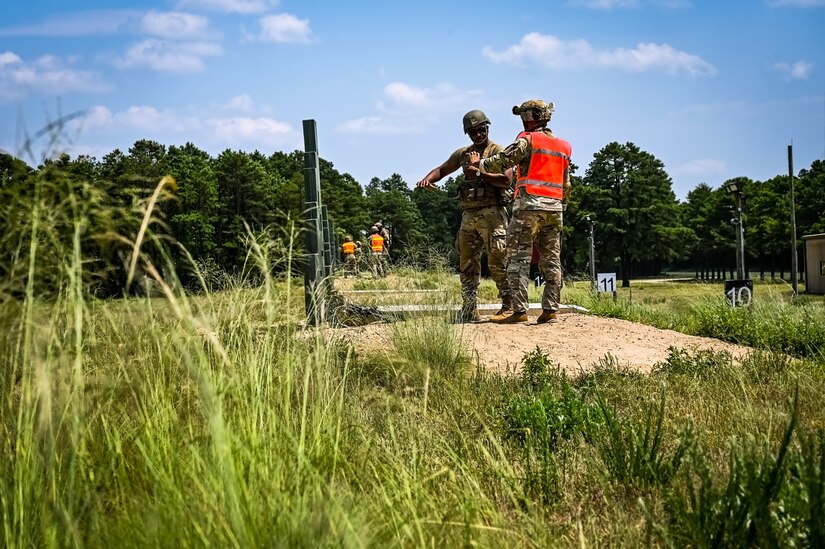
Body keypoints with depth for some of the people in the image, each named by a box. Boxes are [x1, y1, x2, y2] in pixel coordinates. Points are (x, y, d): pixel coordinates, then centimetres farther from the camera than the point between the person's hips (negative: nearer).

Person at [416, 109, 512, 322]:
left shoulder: (498, 151, -1)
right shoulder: (463, 153, 18)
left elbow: (506, 181, -13)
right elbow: (442, 169, 26)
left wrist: (479, 173, -17)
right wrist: (428, 178, 5)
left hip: (491, 213, -6)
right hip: (469, 215, 7)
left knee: (497, 262, -9)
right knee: (467, 264, 5)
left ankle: (508, 306, -4)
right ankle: (469, 311, 9)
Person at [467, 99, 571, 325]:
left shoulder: (528, 140, -3)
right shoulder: (563, 146, 18)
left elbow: (501, 162, -9)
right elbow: (566, 185, 19)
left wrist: (479, 164, 7)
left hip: (529, 204, -6)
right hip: (554, 208, 6)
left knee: (519, 258, -5)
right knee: (551, 260, 8)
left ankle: (519, 310, -11)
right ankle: (550, 309, 5)